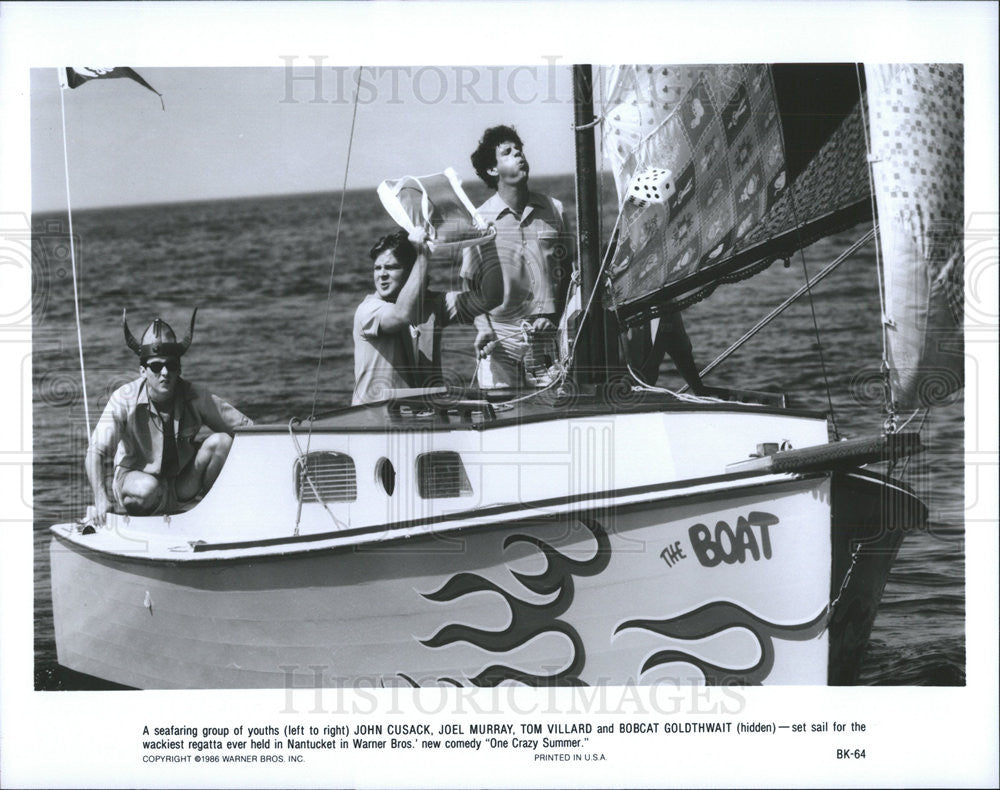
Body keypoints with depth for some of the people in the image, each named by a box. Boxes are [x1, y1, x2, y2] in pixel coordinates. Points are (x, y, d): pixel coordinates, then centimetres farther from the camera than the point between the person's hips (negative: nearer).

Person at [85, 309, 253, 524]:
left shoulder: (194, 397, -14)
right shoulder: (125, 399, -20)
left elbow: (245, 426, -9)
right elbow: (95, 452, -25)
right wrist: (100, 498, -40)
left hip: (183, 480, 3)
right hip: (135, 476, -3)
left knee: (221, 441, -20)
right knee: (147, 489, -39)